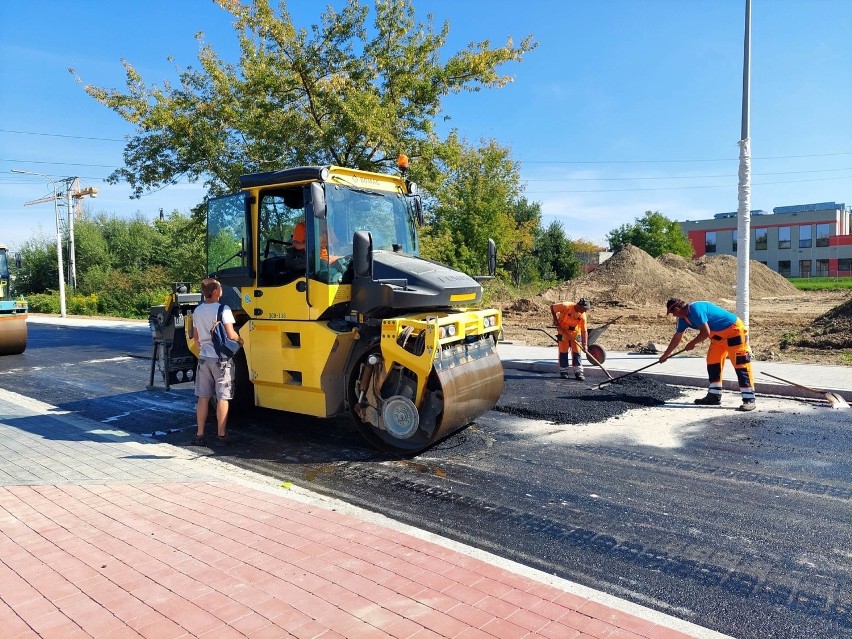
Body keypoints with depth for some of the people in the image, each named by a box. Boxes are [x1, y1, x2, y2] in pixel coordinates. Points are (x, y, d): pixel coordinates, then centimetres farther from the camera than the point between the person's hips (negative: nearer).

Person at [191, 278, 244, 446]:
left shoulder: (197, 311, 8)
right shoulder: (223, 310, -13)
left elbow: (195, 338, 15)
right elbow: (231, 335, -18)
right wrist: (240, 340, 3)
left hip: (204, 358, 6)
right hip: (221, 359, -6)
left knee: (203, 397, 11)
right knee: (222, 398, 1)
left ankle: (199, 435, 16)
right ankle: (221, 436, 6)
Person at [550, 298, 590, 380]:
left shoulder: (582, 316, -17)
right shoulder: (566, 307, -26)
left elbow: (584, 331, -16)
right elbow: (552, 307, -14)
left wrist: (585, 344, -22)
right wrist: (555, 319, -15)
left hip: (575, 334, 2)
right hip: (563, 332, -2)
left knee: (576, 352, -1)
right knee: (563, 352, 0)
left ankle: (579, 372, 4)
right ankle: (563, 372, 10)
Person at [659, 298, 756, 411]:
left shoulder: (695, 309, -26)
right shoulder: (684, 318, 5)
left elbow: (705, 332, -25)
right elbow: (677, 337, 16)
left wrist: (692, 343, -8)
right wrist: (665, 355, 22)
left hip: (734, 330, -10)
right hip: (718, 335, 10)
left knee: (741, 364, -11)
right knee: (712, 362, 7)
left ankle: (749, 400, -11)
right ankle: (714, 396, 12)